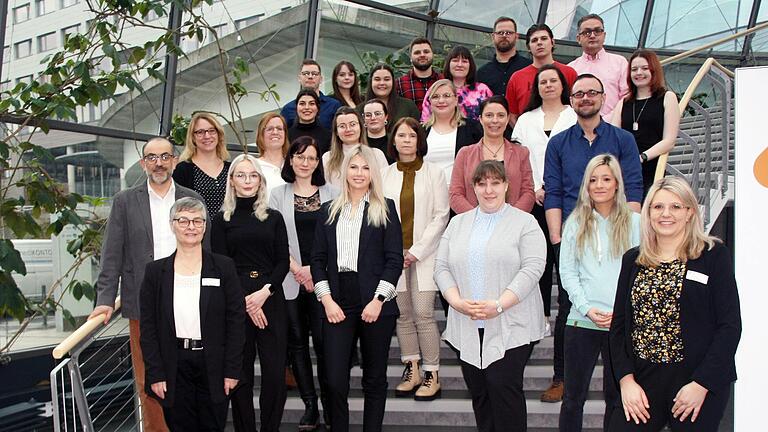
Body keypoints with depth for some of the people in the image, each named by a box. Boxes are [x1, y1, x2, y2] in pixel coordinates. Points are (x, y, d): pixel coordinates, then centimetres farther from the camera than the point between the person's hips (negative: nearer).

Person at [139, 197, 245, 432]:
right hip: (174, 367, 1)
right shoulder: (156, 271, 2)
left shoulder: (223, 267, -1)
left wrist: (232, 370, -5)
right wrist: (155, 374, -4)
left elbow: (236, 319, -2)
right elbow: (147, 326, 2)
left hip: (213, 366, 0)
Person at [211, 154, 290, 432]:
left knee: (275, 372, -1)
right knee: (240, 373, 2)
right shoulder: (221, 220, 6)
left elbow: (283, 262, 6)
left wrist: (265, 292, -10)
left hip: (271, 300, 1)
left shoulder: (274, 218, 10)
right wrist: (245, 301, -9)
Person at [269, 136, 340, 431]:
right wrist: (297, 269, -8)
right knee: (297, 342, 5)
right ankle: (310, 405, 14)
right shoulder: (278, 195, 8)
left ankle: (329, 404, 7)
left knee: (323, 340, -5)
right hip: (290, 278, 2)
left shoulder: (331, 194, 6)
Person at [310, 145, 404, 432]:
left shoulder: (385, 209, 5)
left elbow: (394, 259, -1)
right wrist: (327, 300, -2)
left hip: (375, 304, -2)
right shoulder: (329, 211, 12)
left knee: (374, 378, 8)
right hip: (337, 303, 2)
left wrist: (378, 300, -10)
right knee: (335, 381, -1)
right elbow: (318, 259, 9)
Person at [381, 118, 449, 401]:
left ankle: (432, 374, 1)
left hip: (424, 255, -3)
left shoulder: (433, 173, 2)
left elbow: (440, 216, -2)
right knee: (403, 314, 7)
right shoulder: (385, 175, 9)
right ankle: (411, 370, 18)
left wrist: (417, 250, -9)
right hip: (394, 254, 3)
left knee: (423, 313, -8)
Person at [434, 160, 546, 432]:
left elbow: (532, 269, -10)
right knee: (478, 392, 9)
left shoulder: (525, 223, 0)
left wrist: (498, 305, -19)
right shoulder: (458, 223, 13)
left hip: (510, 326, -4)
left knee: (503, 385, -9)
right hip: (466, 327, 4)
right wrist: (457, 302, -9)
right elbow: (442, 268, 8)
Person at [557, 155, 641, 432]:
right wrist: (587, 308, -9)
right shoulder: (575, 224, 6)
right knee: (573, 396, 8)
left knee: (617, 397, 11)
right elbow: (567, 272, 3)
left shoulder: (634, 222, 3)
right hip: (582, 322, 1)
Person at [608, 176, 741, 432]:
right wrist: (626, 379, -4)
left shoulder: (714, 255, -2)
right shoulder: (633, 260, 8)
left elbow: (730, 326, -6)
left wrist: (702, 384, -13)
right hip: (641, 382, 3)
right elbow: (618, 325, 7)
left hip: (698, 382, -3)